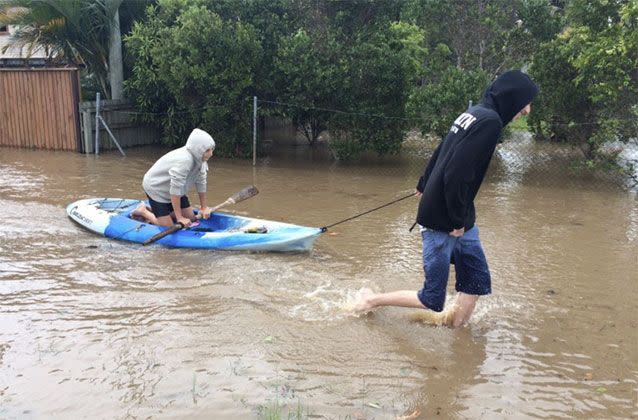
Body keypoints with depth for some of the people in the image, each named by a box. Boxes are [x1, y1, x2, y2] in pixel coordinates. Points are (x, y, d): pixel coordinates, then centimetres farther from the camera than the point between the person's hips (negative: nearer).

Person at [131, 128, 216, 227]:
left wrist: (204, 207, 2)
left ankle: (154, 212, 23)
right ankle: (143, 211, 13)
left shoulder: (200, 159, -10)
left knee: (191, 219, 8)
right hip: (156, 188, -9)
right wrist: (180, 217, -30)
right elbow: (175, 190, -35)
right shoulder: (184, 161, -37)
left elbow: (201, 183, -1)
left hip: (173, 189, 9)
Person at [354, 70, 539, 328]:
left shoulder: (474, 114, 9)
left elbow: (440, 153, 20)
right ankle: (371, 300, 19)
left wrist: (425, 186, 33)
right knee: (432, 299, 3)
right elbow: (457, 173, -26)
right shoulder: (490, 122, -20)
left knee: (477, 282, 10)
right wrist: (457, 220, -17)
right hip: (442, 222, -10)